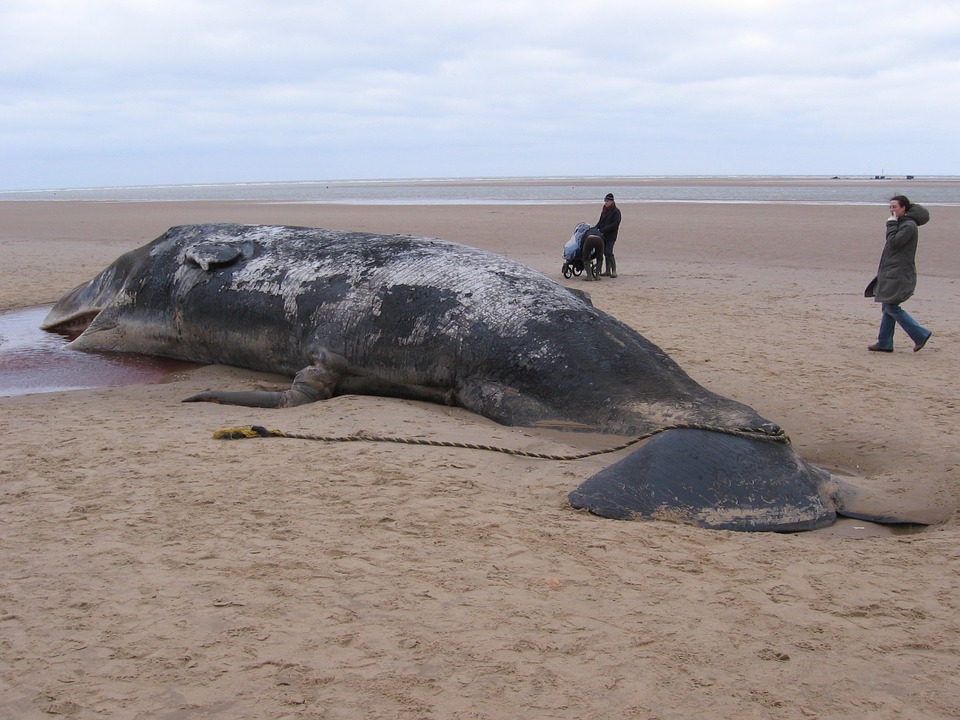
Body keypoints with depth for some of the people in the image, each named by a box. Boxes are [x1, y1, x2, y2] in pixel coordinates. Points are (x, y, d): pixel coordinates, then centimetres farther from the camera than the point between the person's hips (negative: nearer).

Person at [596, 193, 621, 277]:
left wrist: (604, 229, -22)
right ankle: (607, 271, 16)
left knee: (609, 252, -15)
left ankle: (614, 271, -11)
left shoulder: (616, 211, -8)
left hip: (611, 235, -8)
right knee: (605, 252, 9)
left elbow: (615, 224, -17)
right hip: (604, 235, 8)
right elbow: (600, 221, 22)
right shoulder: (604, 210, 16)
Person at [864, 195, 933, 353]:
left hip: (899, 274, -10)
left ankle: (920, 334, -4)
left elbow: (894, 242, -20)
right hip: (892, 273, 10)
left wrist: (891, 224, -12)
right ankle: (885, 343, 12)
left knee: (891, 307, -10)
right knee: (887, 307, 9)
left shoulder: (909, 226, -14)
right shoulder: (901, 224, 17)